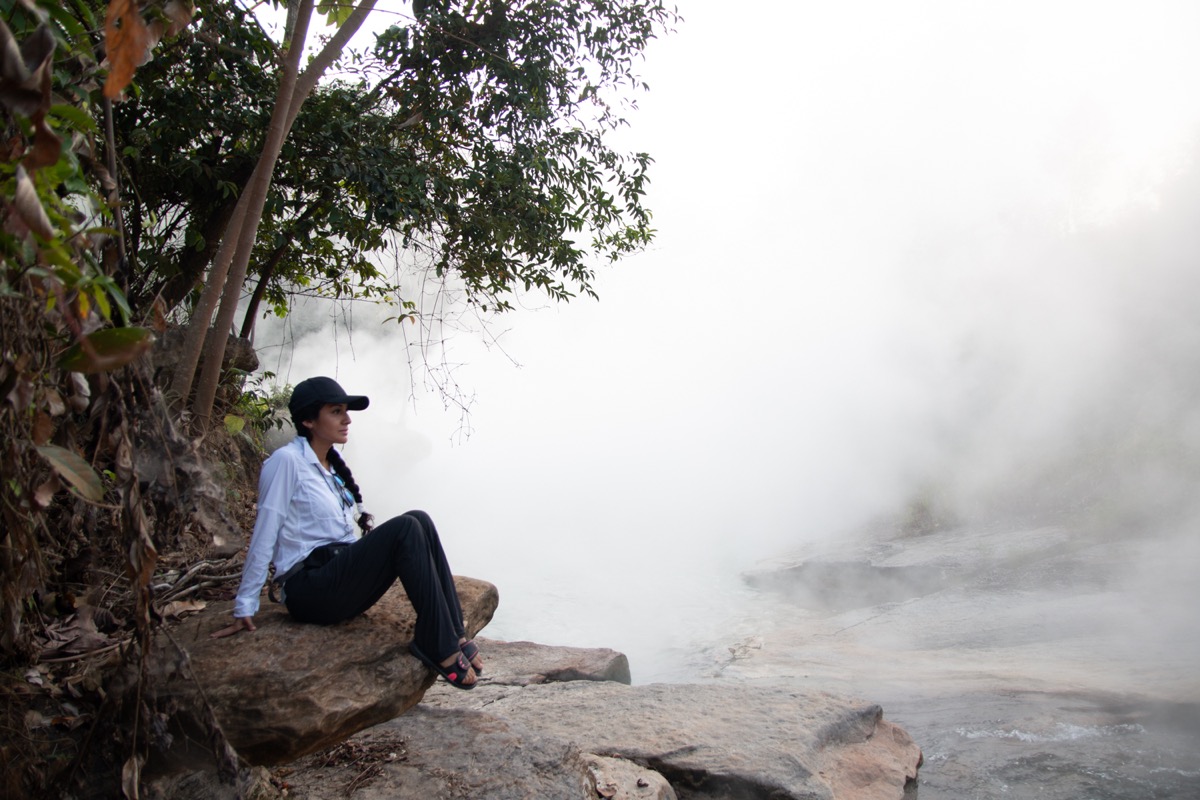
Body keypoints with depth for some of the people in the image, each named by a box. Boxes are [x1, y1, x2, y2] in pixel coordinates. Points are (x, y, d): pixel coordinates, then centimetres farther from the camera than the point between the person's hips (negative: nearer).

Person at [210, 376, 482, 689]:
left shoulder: (333, 464, 16)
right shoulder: (286, 460, -8)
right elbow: (264, 536, -10)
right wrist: (244, 608, -10)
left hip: (345, 581, 8)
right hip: (309, 590, -8)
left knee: (419, 520, -13)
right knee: (405, 529, -25)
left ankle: (453, 635, -18)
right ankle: (440, 649, -26)